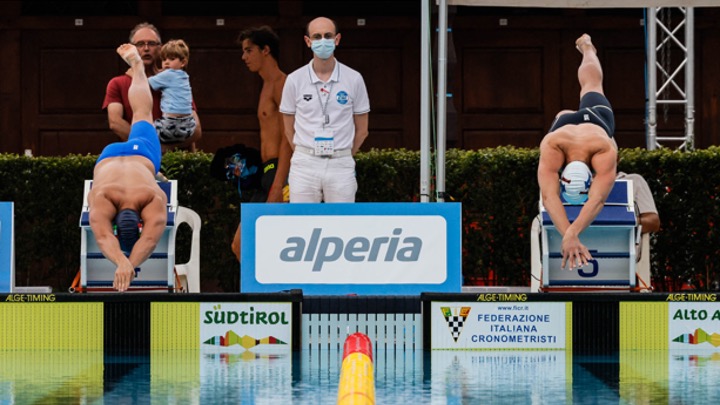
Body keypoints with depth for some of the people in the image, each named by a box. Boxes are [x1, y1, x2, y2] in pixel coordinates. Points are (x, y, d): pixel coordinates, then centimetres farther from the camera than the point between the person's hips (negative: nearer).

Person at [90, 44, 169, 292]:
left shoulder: (155, 199, -49)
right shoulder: (102, 198, -49)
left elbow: (151, 238, -59)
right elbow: (103, 237, -63)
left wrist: (128, 265, -74)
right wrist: (122, 263, -81)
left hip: (143, 154, 1)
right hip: (109, 157, -1)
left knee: (142, 114, 33)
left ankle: (137, 65, 58)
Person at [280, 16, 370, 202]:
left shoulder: (354, 79, 2)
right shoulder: (295, 80, 2)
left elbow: (362, 131, 10)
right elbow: (289, 129, 10)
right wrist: (306, 156, 11)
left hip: (341, 166, 0)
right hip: (304, 166, 0)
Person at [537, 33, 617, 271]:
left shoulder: (605, 151, -55)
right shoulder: (552, 146, -53)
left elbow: (598, 199, -64)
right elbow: (549, 196, -64)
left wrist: (573, 233, -80)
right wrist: (568, 236, -79)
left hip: (597, 119, 1)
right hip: (565, 122, -1)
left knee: (591, 85, 36)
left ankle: (587, 47, 68)